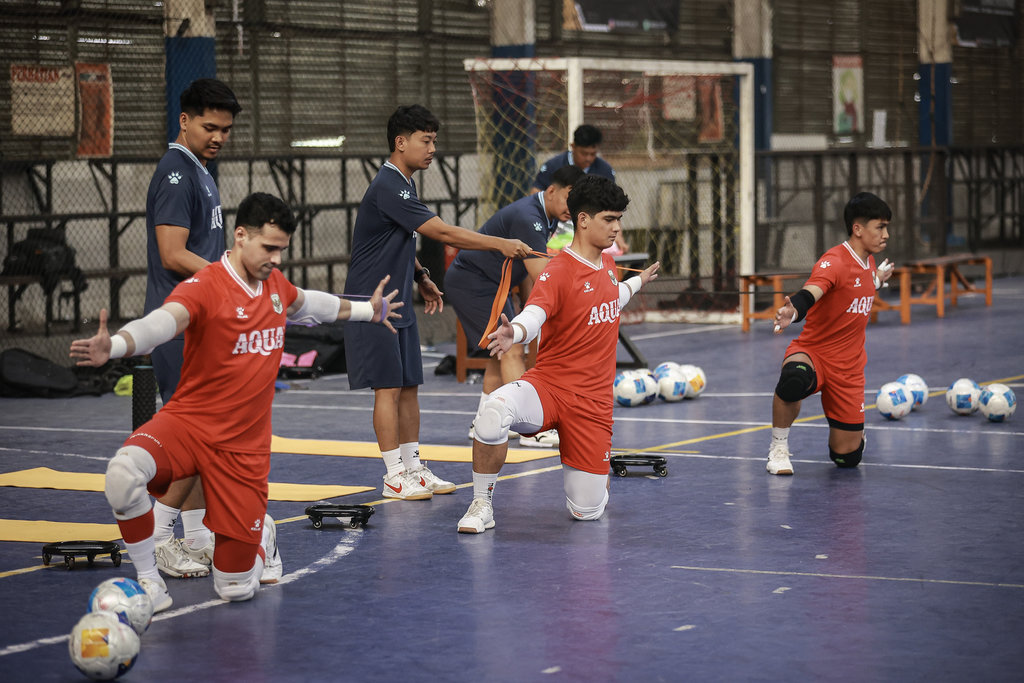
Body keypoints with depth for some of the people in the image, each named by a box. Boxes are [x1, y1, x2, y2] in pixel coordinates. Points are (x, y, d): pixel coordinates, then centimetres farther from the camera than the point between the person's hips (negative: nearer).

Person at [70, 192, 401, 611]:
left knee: (236, 587, 2)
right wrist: (113, 347, -59)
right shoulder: (204, 288, -17)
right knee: (124, 473, -39)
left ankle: (261, 536, 40)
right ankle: (148, 581, -16)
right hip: (188, 424, -4)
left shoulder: (275, 284, 5)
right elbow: (162, 322, -37)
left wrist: (367, 311, 46)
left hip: (245, 447, 4)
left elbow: (306, 303, 29)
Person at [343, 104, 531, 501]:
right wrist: (500, 244, -26)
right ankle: (394, 476, -2)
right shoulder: (388, 188, -21)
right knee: (388, 387, -6)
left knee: (409, 386, 10)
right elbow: (442, 233, -26)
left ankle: (413, 468, 16)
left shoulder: (403, 184, 12)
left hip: (398, 302, 9)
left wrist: (420, 277, 17)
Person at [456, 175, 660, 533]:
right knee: (493, 415, -39)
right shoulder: (558, 272, -14)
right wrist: (513, 333, -54)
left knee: (587, 511, 0)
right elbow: (533, 315, -33)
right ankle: (482, 504, -17)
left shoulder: (608, 264, 8)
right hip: (549, 385, -5)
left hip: (593, 402, 5)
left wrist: (638, 282, 43)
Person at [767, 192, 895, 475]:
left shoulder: (869, 262, 5)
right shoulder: (834, 261, -19)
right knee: (794, 380, -44)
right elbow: (809, 294, -40)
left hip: (849, 368, 6)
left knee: (847, 458, 2)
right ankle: (779, 447, -18)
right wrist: (792, 313, -59)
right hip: (812, 353, -6)